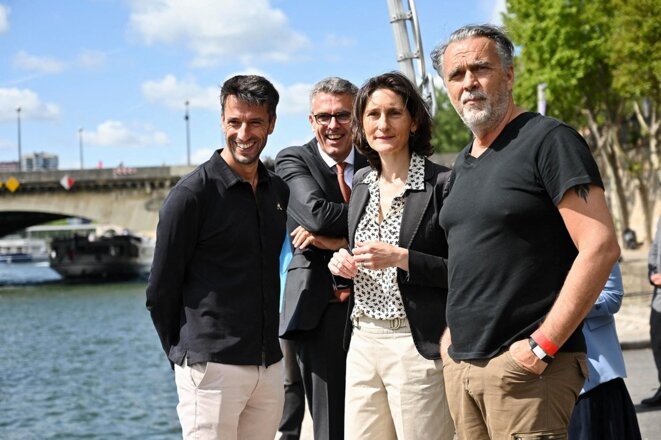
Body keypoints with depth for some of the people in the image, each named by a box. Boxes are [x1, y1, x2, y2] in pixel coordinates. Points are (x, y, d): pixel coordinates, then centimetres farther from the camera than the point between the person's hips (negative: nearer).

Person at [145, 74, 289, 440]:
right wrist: (183, 354, 3)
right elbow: (160, 292, -4)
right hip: (213, 368, -6)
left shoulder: (279, 191, 11)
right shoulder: (192, 194, -8)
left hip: (270, 365, 6)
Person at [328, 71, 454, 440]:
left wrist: (401, 258, -20)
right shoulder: (362, 182, 12)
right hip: (363, 343, 7)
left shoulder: (441, 183, -9)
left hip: (418, 347, -6)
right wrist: (345, 263, 2)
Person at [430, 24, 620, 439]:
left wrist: (543, 345, -17)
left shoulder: (549, 140, -8)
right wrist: (454, 330, 13)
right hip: (460, 363, 7)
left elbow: (601, 247, -16)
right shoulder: (464, 163, 15)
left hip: (524, 365, -7)